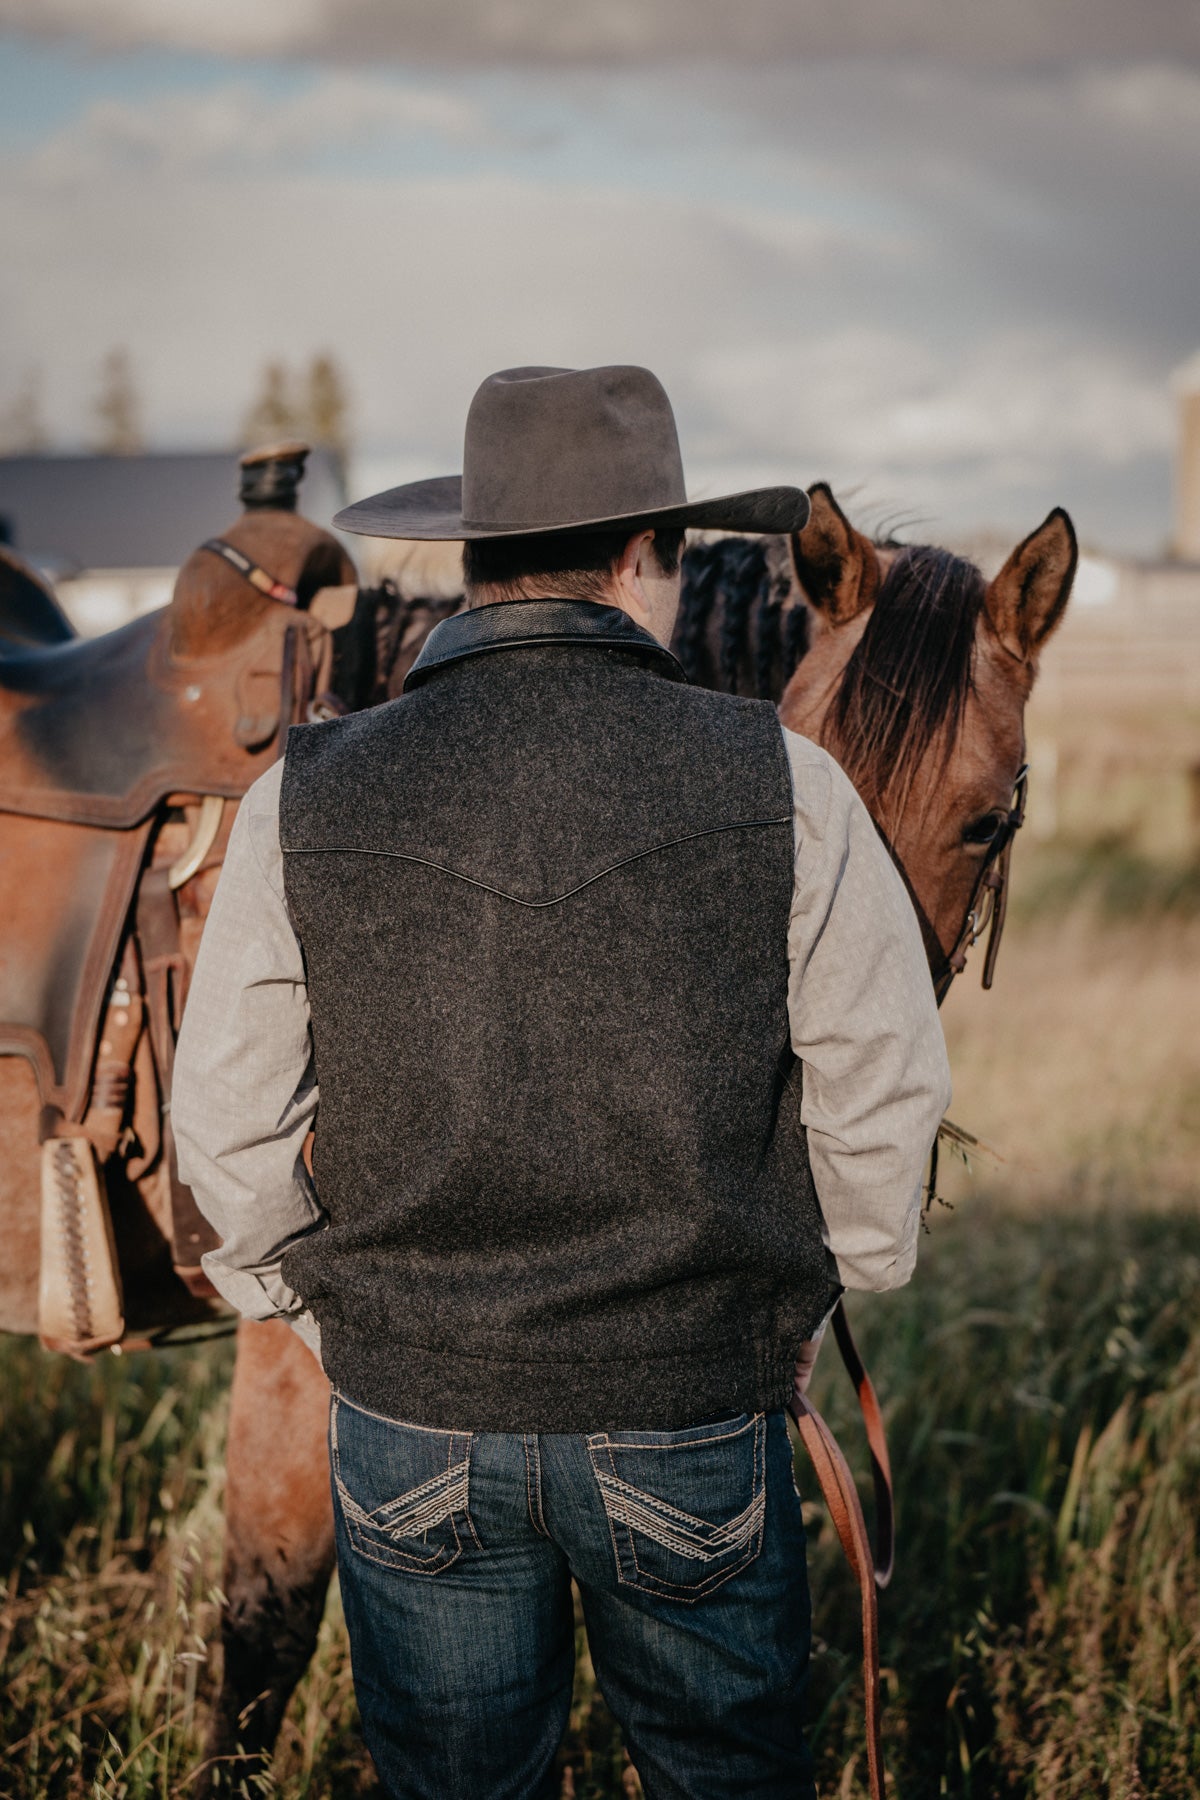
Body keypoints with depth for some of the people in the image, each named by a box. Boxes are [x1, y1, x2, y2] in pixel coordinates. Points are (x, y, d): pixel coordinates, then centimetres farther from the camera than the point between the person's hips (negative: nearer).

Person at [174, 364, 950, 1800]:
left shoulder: (303, 802, -7)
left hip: (409, 1424, 1)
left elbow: (226, 1124, -1)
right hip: (697, 1414, -1)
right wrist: (819, 1300, 13)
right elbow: (884, 1091, -4)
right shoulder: (782, 787, -10)